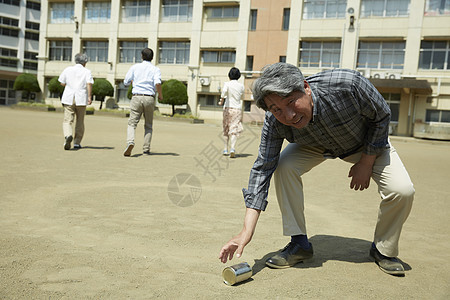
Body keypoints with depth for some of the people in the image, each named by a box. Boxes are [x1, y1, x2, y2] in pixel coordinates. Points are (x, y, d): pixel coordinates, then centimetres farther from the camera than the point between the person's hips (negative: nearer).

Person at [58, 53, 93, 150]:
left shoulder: (68, 69, 8)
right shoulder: (87, 71, 2)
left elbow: (62, 83, 9)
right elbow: (89, 84, -12)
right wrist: (89, 97, -13)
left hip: (68, 98, 1)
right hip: (81, 99, -1)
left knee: (67, 121, -1)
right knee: (80, 122, 13)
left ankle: (68, 135, -29)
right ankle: (77, 142, 16)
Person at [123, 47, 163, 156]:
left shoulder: (135, 67, 9)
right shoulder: (155, 69, 5)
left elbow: (126, 82, 10)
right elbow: (157, 83, -14)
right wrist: (160, 95, 2)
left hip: (136, 97, 0)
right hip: (149, 98, 0)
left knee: (132, 123, -2)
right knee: (148, 125, 13)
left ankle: (130, 142, -28)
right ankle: (146, 148, 9)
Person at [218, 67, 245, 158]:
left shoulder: (227, 84, -4)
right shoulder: (241, 86, 5)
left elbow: (224, 91, -25)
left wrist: (221, 101, -15)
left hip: (228, 108, -1)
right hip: (238, 109, 1)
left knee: (226, 130, 13)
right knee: (234, 130, -4)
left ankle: (225, 149, 18)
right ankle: (232, 148, -23)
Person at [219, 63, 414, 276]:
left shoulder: (347, 84, -40)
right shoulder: (274, 123, -32)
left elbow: (381, 115, -20)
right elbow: (262, 169, -27)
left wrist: (367, 163, -17)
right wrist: (247, 231, -34)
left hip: (368, 141, -1)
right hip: (316, 146, 1)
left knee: (402, 190, -21)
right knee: (284, 167, -26)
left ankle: (384, 250, 8)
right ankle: (299, 243, -7)